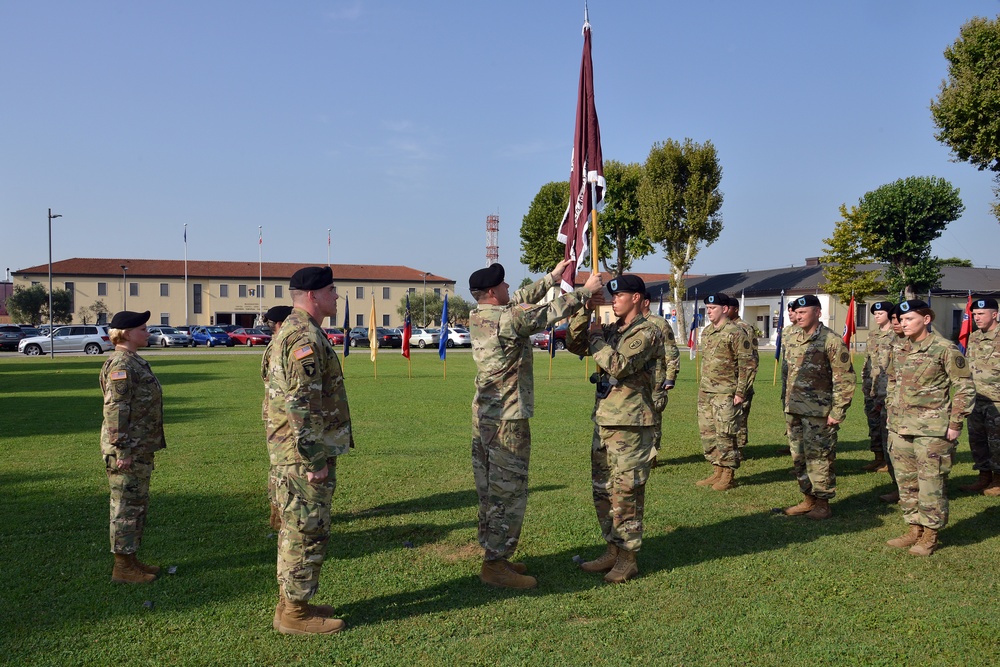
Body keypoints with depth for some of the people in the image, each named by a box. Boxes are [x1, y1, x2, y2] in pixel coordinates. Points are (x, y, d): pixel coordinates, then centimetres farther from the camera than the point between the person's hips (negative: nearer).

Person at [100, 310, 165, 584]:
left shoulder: (134, 362, 16)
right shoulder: (121, 364, -17)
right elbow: (115, 409, -22)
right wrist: (122, 450, -22)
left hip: (141, 449, 10)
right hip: (128, 451, -10)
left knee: (138, 505, 16)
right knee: (127, 506, -2)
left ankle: (130, 560, 26)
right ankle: (123, 568, 7)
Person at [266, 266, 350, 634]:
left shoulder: (290, 331, 15)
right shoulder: (306, 338, -19)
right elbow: (302, 406, -24)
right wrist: (315, 460, -21)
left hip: (292, 452, 11)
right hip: (305, 455, -11)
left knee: (296, 529, 17)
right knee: (307, 532, -1)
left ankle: (291, 601, 28)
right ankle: (295, 613, 9)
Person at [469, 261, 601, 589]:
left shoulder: (477, 316, 6)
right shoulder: (508, 319, -19)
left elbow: (521, 300, 18)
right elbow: (551, 311, -9)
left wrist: (553, 277, 23)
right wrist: (586, 291, 5)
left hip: (483, 415, 9)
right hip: (507, 420, -9)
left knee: (490, 491, 15)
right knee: (509, 492, -1)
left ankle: (493, 555, 25)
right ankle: (495, 565, 4)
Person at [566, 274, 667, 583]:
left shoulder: (646, 333, -10)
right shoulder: (612, 330, 15)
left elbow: (619, 366, -23)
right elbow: (573, 344, 12)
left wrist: (596, 338, -11)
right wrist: (585, 311, 0)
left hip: (630, 425, -9)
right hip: (604, 420, 9)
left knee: (626, 494, -2)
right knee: (603, 490, 14)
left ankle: (628, 559, 9)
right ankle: (612, 550, 26)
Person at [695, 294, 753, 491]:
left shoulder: (735, 333, -11)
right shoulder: (706, 332, 13)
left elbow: (747, 364, -12)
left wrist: (740, 392, -15)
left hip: (725, 393, -8)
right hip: (705, 392, 8)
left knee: (725, 434, -3)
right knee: (707, 432, 11)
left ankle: (728, 476, 8)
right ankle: (717, 472, 22)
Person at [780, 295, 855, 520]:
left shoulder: (831, 341, -11)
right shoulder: (792, 340, 11)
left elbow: (845, 379, -12)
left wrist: (837, 413, -14)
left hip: (818, 411, -7)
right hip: (794, 409, 8)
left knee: (819, 457, -1)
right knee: (799, 457, 13)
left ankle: (823, 504, 11)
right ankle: (808, 499, 26)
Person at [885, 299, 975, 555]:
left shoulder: (945, 349, -9)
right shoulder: (900, 351, 10)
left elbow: (965, 388, -7)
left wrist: (955, 424, -10)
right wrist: (891, 415, 16)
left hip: (932, 431, -7)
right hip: (900, 429, 7)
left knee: (931, 484, 1)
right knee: (906, 483, 13)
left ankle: (930, 536, 14)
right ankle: (914, 530, 26)